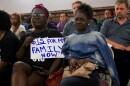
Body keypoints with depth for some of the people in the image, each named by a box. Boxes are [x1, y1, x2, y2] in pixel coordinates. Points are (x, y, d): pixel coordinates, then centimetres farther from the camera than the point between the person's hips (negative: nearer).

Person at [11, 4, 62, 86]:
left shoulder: (55, 34, 13)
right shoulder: (26, 36, 24)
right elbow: (18, 57, 20)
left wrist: (50, 72, -12)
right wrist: (24, 45, 1)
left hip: (43, 68, -3)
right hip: (27, 65, 4)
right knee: (17, 65, -35)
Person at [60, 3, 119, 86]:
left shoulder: (97, 36, 12)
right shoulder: (69, 38, 24)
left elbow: (107, 59, 6)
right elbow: (63, 55, 15)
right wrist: (70, 60, -7)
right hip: (71, 71, 3)